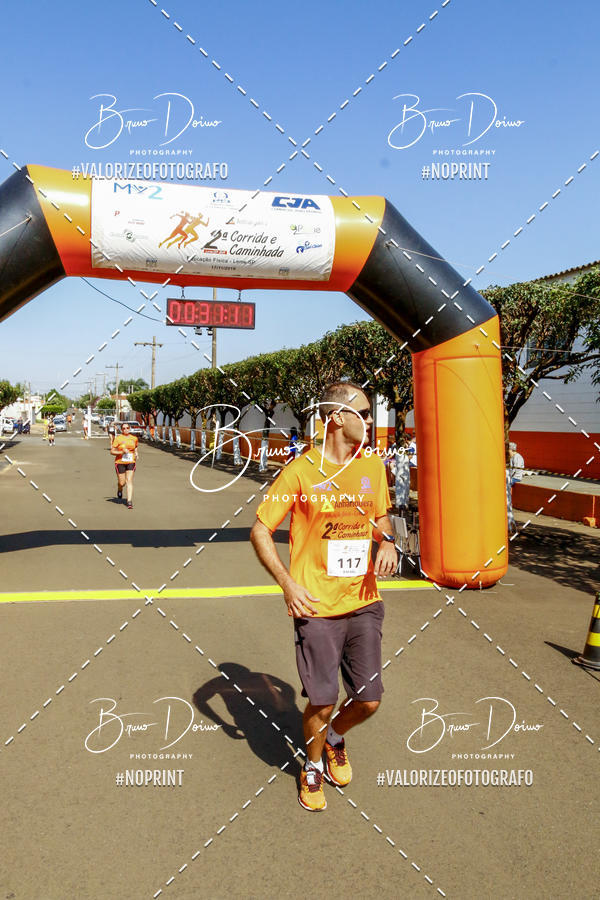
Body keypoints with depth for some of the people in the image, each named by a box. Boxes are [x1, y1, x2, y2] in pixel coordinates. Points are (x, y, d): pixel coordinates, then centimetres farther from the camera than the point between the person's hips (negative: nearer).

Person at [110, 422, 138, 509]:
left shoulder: (134, 438, 5)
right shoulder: (118, 439, -7)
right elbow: (112, 452, -7)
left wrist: (136, 454, 6)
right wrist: (122, 452, -20)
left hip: (131, 463, 2)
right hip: (120, 463, -2)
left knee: (129, 481, -9)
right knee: (122, 483, 4)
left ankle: (129, 502, -12)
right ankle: (119, 490, 42)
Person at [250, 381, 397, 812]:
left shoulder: (373, 466, 5)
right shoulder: (301, 471, -10)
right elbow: (260, 531, -6)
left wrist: (388, 541, -2)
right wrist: (288, 583, -16)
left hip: (363, 603, 5)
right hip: (317, 608, -4)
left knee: (369, 700, 8)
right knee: (322, 703, 1)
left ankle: (335, 738, 43)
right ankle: (313, 766, 35)